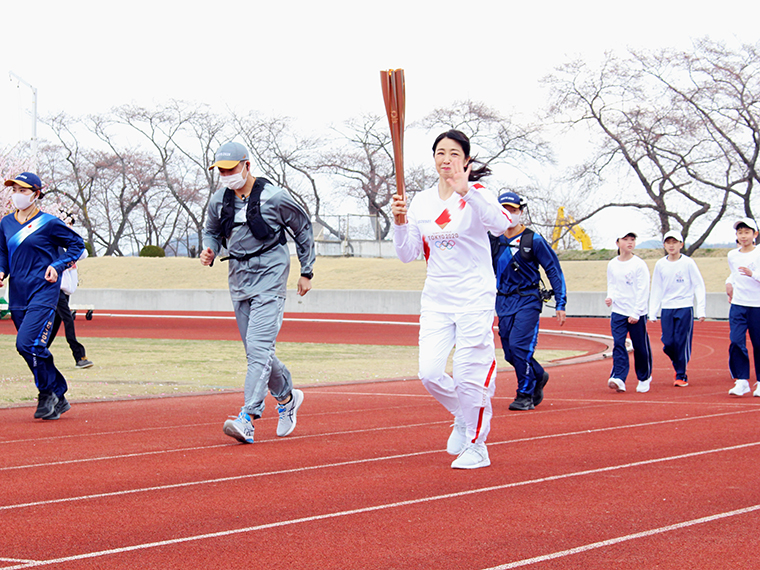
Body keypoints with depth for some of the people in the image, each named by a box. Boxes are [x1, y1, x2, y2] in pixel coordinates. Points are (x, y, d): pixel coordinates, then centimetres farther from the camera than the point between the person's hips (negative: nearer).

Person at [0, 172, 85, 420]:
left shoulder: (49, 223, -5)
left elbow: (77, 244, 4)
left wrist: (57, 266, -8)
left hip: (43, 292, -6)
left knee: (27, 343, -20)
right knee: (34, 349, 8)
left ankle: (48, 392, -2)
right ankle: (59, 399, 20)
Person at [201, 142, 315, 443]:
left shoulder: (274, 197, -10)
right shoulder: (219, 200, 4)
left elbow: (304, 230, 2)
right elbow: (212, 231, 21)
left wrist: (307, 272, 4)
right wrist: (209, 250, -3)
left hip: (269, 275, -6)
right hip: (239, 279, 6)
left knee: (258, 346, -16)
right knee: (256, 350, 12)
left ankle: (247, 418, -23)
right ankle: (287, 397, 35)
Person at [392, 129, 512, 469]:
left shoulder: (476, 195, -6)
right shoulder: (421, 202, 9)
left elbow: (500, 224, -28)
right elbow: (408, 255, 10)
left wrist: (466, 191, -38)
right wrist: (400, 223, -8)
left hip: (475, 299, -5)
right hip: (436, 300, 5)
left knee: (469, 376, -4)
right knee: (429, 373, -5)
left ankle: (476, 447, 15)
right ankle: (462, 416, 25)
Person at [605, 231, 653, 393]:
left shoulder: (639, 264, -7)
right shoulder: (612, 265, 6)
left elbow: (643, 291, -8)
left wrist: (636, 313, -13)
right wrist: (610, 297, -4)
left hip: (637, 314, -3)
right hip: (618, 312, 3)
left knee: (640, 347, 5)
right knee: (618, 344, -10)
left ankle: (644, 378, 23)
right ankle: (618, 378, -17)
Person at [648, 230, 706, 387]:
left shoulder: (688, 263, -3)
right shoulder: (660, 265, 6)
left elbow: (699, 286, 0)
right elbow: (656, 290, 12)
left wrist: (701, 310, -6)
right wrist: (652, 313, 8)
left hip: (685, 308, -3)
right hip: (667, 309, 3)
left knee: (682, 342, -6)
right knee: (668, 343, -2)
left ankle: (681, 375, 6)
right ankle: (678, 367, 24)